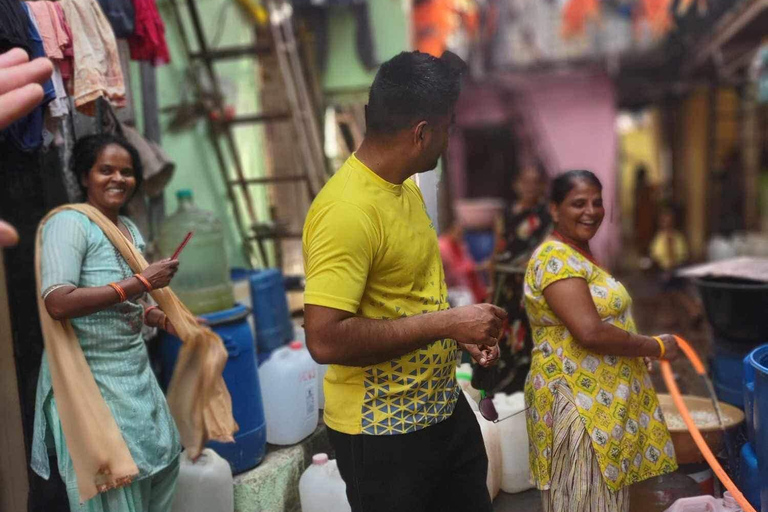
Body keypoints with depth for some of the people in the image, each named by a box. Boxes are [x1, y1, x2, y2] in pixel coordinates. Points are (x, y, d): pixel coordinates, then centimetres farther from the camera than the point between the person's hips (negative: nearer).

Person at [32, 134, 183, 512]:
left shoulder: (130, 229, 10)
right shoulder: (69, 224, -16)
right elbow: (58, 304, -29)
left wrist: (165, 321, 2)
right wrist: (142, 281, -27)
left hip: (135, 369, 8)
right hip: (91, 376, -8)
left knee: (162, 458, 17)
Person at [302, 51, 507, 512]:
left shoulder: (407, 185, 4)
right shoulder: (346, 210, -26)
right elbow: (325, 339, -31)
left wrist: (464, 333, 2)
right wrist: (446, 323, -26)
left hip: (446, 406, 9)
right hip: (383, 430, -8)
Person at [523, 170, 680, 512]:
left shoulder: (579, 254, 14)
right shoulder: (556, 258, -18)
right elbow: (590, 333, -26)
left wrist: (645, 348, 11)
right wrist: (655, 347, -14)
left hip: (600, 400, 10)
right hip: (579, 403, -10)